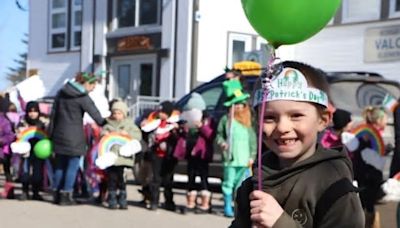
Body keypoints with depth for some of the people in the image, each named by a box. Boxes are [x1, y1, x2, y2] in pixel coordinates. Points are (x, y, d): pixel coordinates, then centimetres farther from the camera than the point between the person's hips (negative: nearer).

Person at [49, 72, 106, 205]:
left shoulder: (62, 92, 9)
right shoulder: (83, 97, -11)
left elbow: (54, 113, 11)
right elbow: (96, 116, -13)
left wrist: (51, 132, 16)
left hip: (59, 134, 7)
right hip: (74, 137, -7)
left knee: (59, 165, 14)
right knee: (72, 166, 2)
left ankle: (57, 194, 17)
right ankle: (66, 196, 2)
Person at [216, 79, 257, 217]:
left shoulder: (248, 121, 8)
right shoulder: (226, 119, 2)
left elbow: (252, 140, 7)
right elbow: (219, 135, 8)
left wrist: (252, 156, 2)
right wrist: (222, 143, -12)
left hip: (244, 159, 2)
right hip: (230, 158, -2)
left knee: (242, 185, 9)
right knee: (229, 183, 1)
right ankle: (228, 207, 9)